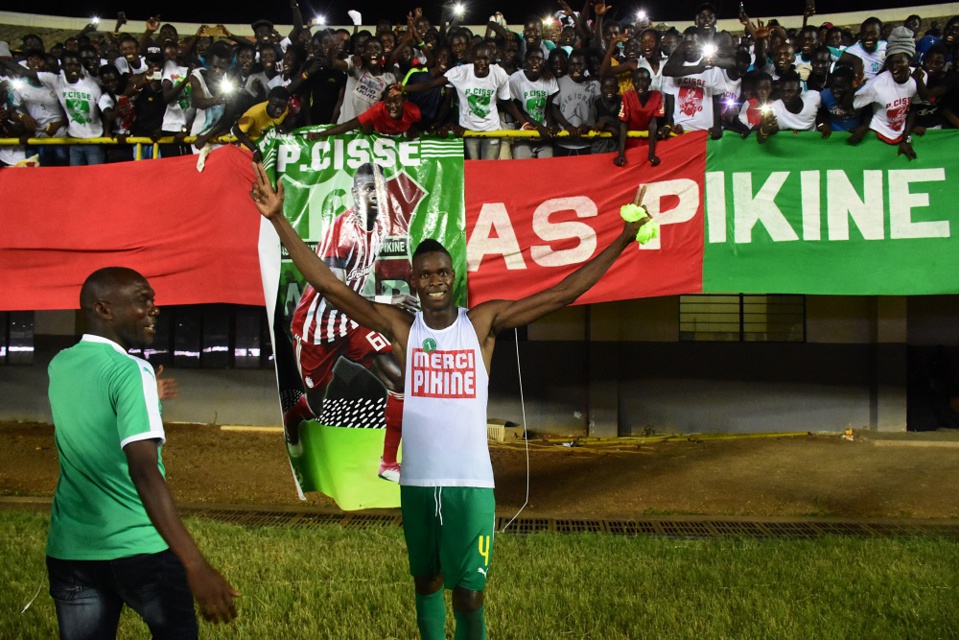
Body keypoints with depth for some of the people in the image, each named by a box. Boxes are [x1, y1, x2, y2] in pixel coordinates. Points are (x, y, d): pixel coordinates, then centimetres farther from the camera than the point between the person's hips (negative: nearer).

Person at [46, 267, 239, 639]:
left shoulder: (59, 366, 7)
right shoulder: (130, 372, -14)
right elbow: (144, 471, -26)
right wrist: (195, 566, -32)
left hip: (69, 551, 6)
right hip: (140, 549, -6)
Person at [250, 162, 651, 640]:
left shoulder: (483, 322, -3)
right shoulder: (400, 327, -1)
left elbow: (563, 293, -5)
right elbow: (328, 284, -5)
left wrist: (622, 240, -11)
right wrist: (280, 220, -12)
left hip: (470, 483, -2)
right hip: (417, 482, 2)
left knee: (469, 596, -5)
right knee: (426, 581, 18)